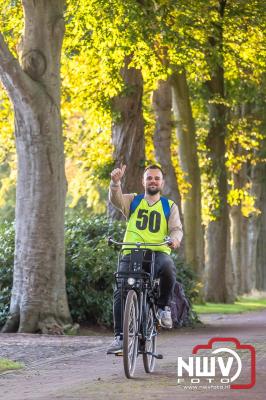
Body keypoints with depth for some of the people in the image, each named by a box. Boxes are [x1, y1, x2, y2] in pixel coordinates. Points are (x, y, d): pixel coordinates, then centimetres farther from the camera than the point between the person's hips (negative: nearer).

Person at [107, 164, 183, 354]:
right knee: (120, 292, -15)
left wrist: (175, 238, -22)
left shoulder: (170, 206, 15)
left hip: (158, 252, -1)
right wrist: (115, 182, -27)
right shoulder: (132, 201, 14)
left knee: (168, 269, -35)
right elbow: (116, 199, -6)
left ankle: (164, 306, -10)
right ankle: (120, 337, -7)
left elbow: (177, 228, 3)